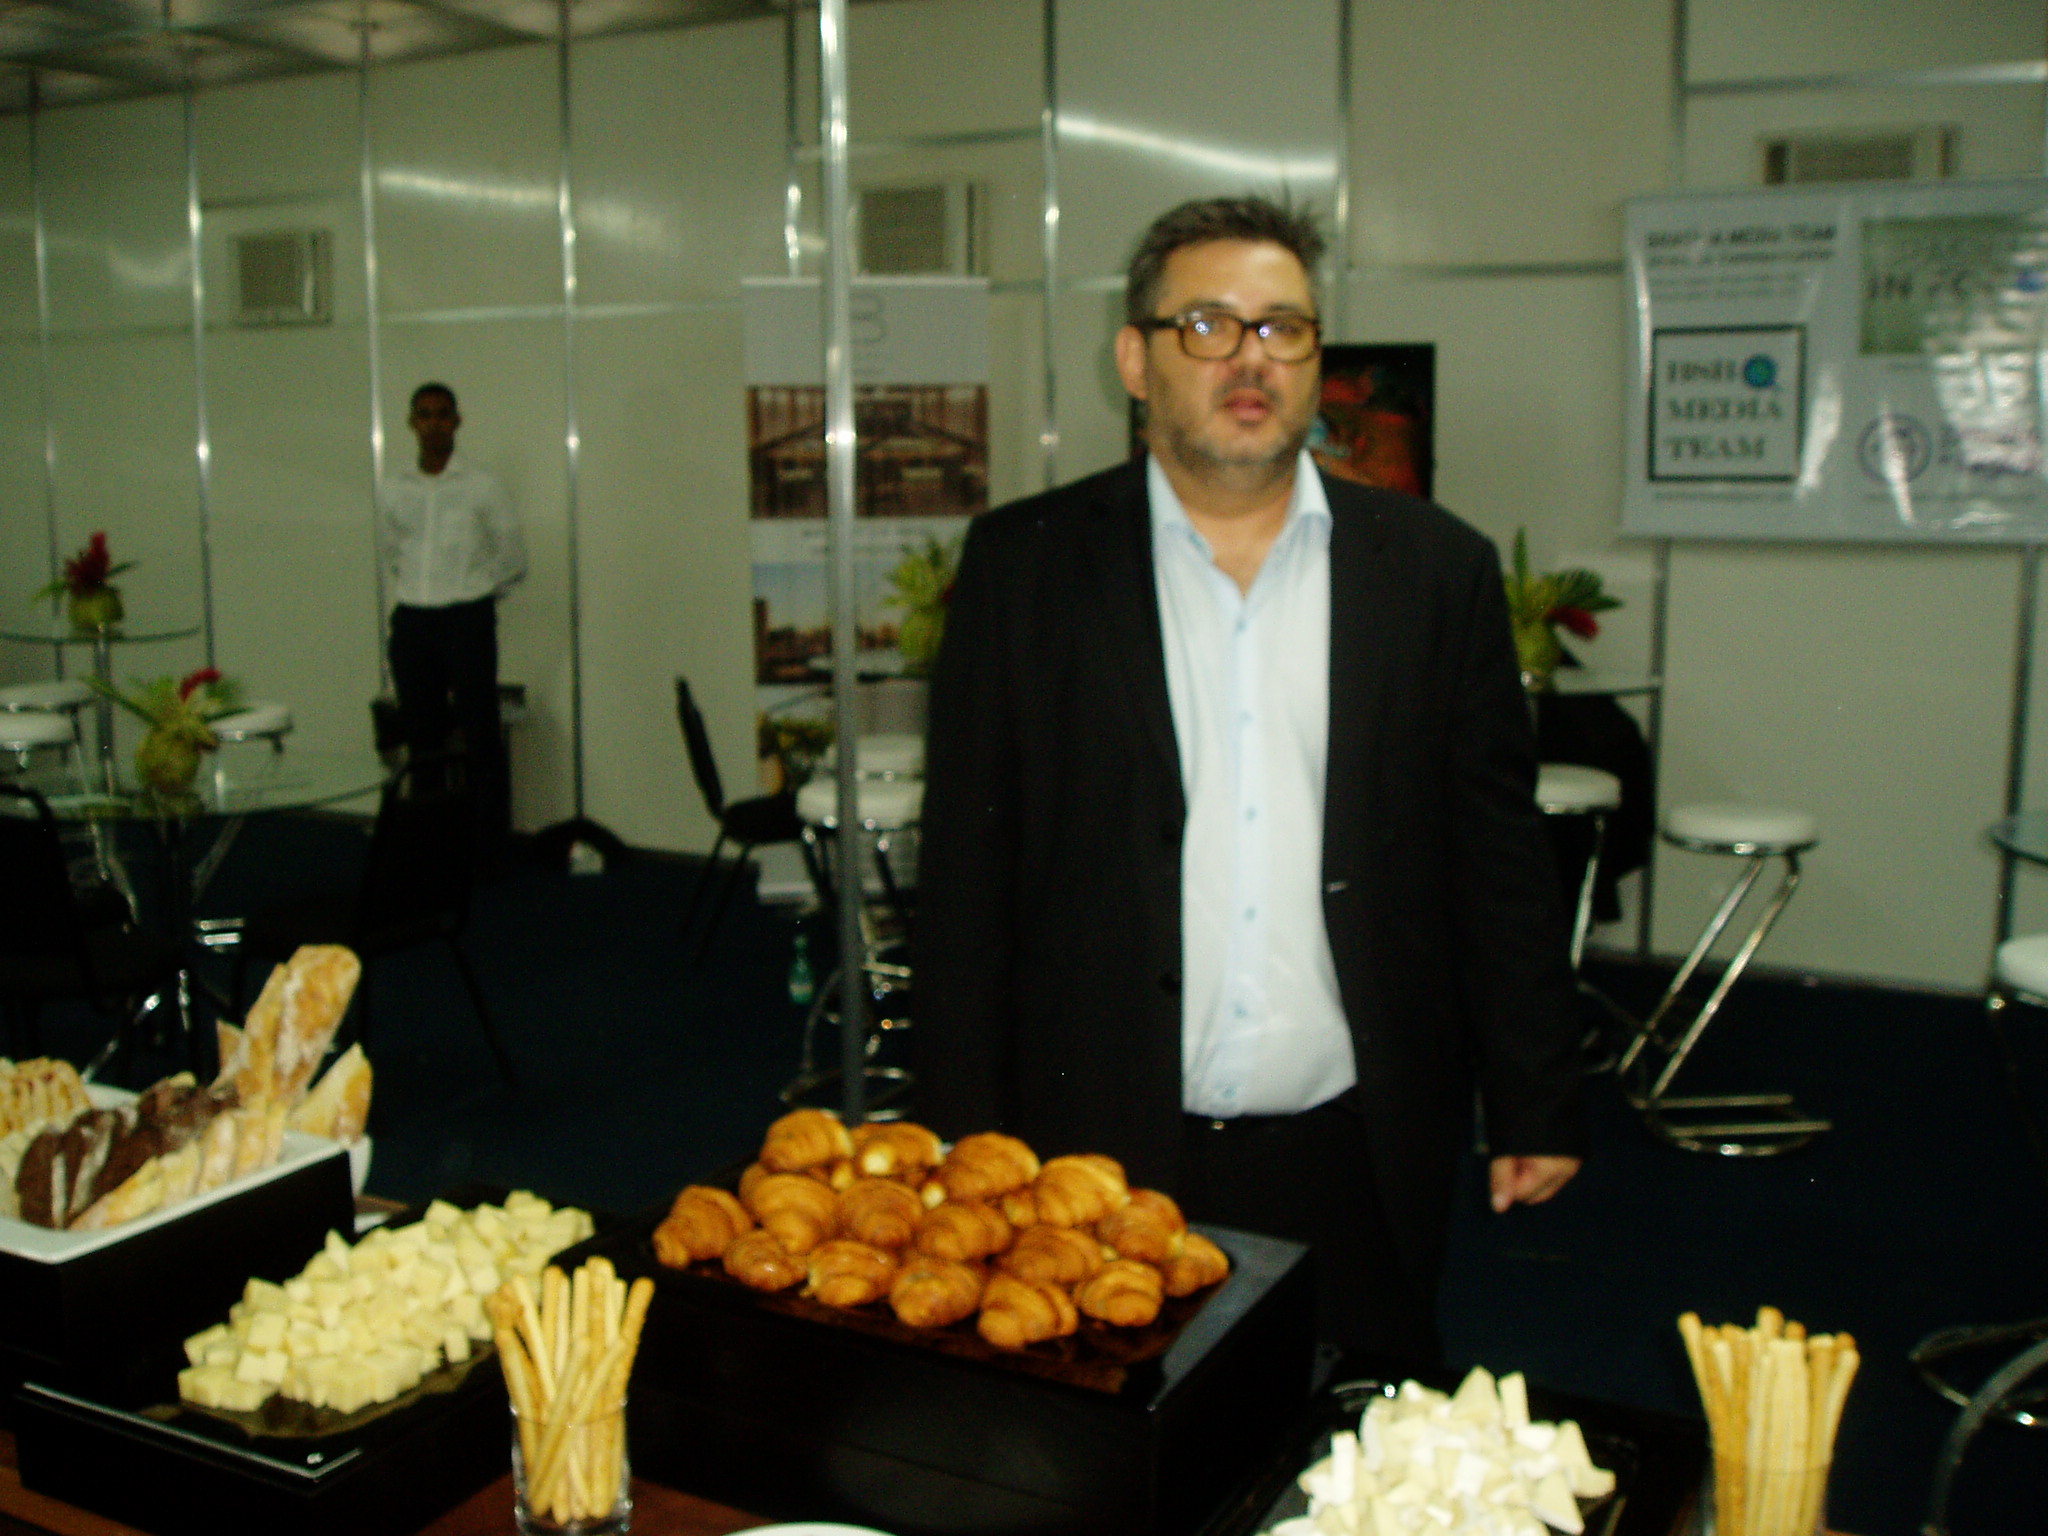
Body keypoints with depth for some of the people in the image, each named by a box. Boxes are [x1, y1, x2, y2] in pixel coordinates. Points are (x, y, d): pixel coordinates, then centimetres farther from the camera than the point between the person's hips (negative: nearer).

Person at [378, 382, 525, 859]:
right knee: (421, 735, 8)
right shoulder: (392, 490, 8)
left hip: (467, 618, -3)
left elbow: (512, 560, 5)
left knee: (480, 735, -4)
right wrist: (417, 592, 11)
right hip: (411, 621, 3)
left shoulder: (482, 486, -1)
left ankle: (488, 846, 3)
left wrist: (466, 592, 7)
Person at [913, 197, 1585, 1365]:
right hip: (1102, 1150, -1)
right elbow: (968, 862, 2)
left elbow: (1500, 859, 6)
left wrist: (1535, 1105, 4)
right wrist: (966, 1132, 0)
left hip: (1358, 1157, 1)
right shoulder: (1025, 564, 1)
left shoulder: (1438, 570, 4)